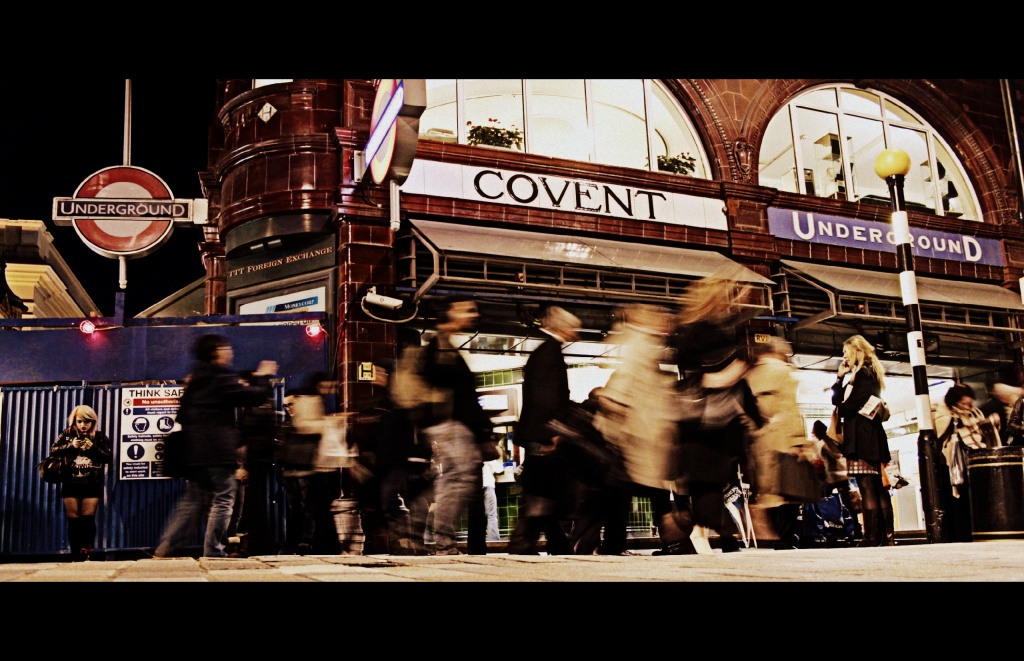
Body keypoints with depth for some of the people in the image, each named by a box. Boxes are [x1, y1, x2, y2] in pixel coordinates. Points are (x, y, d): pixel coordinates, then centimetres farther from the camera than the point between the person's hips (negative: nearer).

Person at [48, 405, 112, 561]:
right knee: (73, 521, 3)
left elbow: (108, 457, -2)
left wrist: (93, 448, -17)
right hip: (71, 484, 1)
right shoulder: (67, 435, 6)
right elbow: (53, 450, 1)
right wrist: (70, 446, -13)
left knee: (88, 519, -5)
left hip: (92, 485, -1)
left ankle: (86, 553, -1)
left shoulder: (100, 437, 3)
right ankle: (75, 556, 7)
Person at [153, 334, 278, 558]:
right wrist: (263, 377, 8)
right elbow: (256, 396, -9)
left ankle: (164, 548, 11)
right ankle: (214, 551, -3)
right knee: (223, 498, -2)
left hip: (194, 452, 8)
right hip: (218, 452, -8)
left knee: (193, 501, 15)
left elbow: (182, 416, 23)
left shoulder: (196, 379, 17)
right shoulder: (223, 378, -9)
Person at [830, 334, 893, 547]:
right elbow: (837, 400, 18)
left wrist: (840, 410, 3)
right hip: (870, 438, 10)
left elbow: (851, 405, -16)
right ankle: (886, 536, 10)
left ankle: (871, 537, -12)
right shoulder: (855, 375, 22)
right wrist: (840, 377, 10)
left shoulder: (864, 374, -8)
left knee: (867, 487, -11)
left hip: (862, 437, -10)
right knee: (878, 488, 8)